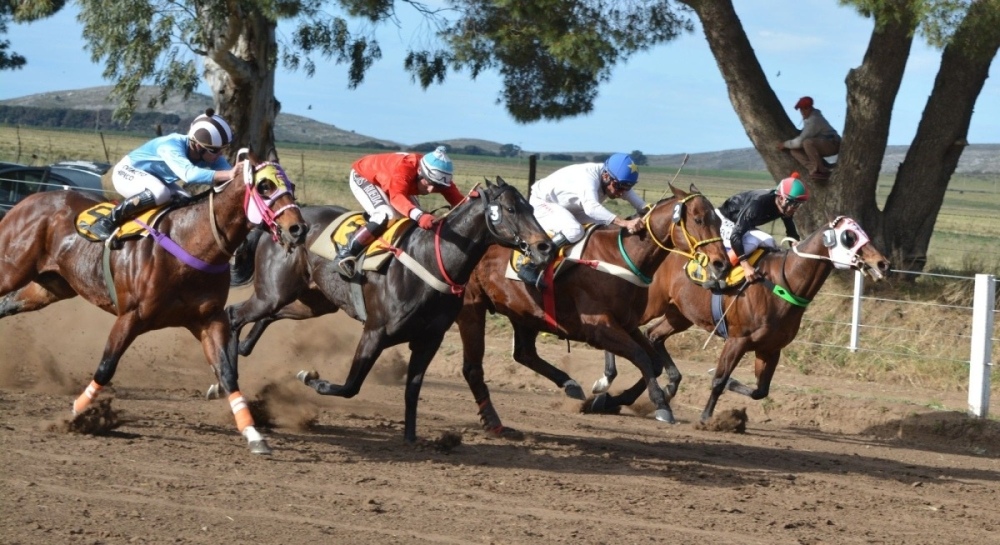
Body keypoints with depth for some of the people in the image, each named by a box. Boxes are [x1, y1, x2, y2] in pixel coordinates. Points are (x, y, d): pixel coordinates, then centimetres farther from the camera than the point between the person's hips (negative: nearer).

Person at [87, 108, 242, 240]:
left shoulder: (209, 153, -17)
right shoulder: (171, 147, -39)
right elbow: (189, 174, -57)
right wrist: (228, 175, -67)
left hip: (156, 178, 8)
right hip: (128, 173, -8)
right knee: (159, 193, -36)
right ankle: (107, 222, -22)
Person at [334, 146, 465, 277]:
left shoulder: (437, 178, -23)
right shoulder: (404, 169, -43)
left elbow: (458, 200, -26)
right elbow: (396, 197, -59)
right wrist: (419, 215, -77)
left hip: (386, 181, 8)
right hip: (362, 177, -8)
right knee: (386, 215, -29)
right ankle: (346, 253, -19)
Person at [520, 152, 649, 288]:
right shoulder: (588, 177, -37)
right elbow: (591, 207, -52)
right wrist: (624, 223, -62)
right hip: (542, 204, -9)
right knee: (574, 231, -34)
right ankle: (530, 265, -24)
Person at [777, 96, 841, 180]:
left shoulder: (814, 120, -23)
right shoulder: (807, 118, 8)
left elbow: (800, 141, -22)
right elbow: (803, 136, 20)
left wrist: (785, 144, -9)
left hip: (832, 144, -10)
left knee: (808, 143, -38)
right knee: (794, 151, -6)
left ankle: (821, 170, -26)